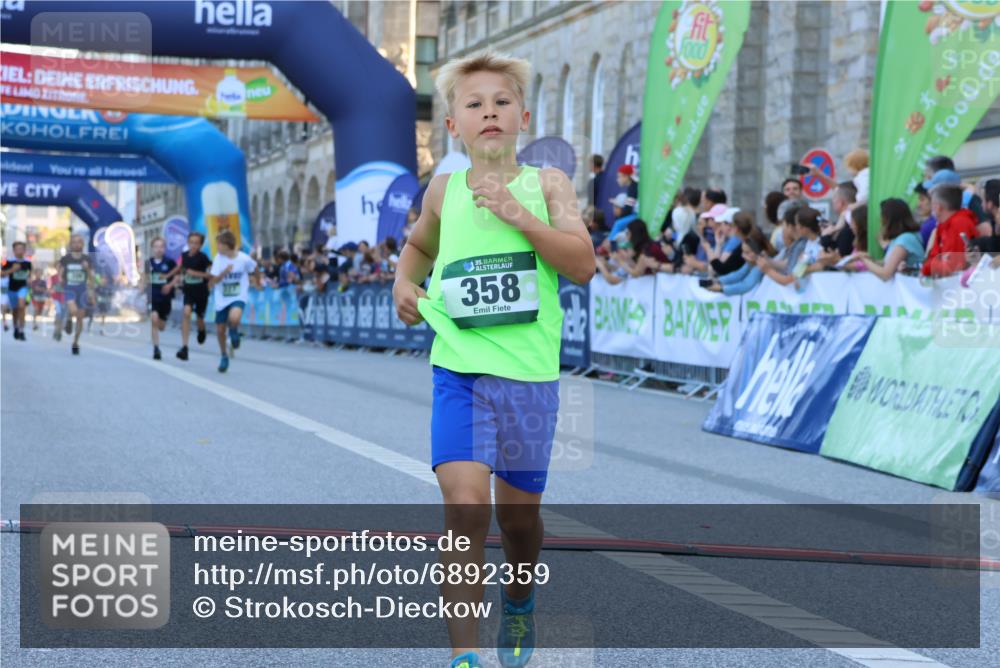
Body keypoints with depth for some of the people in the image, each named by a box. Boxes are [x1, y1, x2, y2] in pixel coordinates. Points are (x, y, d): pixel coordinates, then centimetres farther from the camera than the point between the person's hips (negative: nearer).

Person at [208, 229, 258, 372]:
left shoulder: (244, 259, -14)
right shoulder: (219, 258, -11)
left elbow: (254, 269, 10)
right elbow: (212, 282, -14)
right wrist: (224, 273, -29)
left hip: (239, 297, -3)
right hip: (222, 299, 3)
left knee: (234, 318, -33)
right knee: (220, 330, 8)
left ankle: (234, 332, 5)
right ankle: (224, 356, 34)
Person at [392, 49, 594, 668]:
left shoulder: (547, 184, 2)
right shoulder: (443, 189, 8)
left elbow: (583, 265, -10)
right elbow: (420, 245, 29)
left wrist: (519, 216, -19)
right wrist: (404, 285, 9)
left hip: (530, 374, 0)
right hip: (459, 368, 0)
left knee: (519, 511, 12)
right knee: (465, 504, -17)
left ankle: (520, 599, 45)